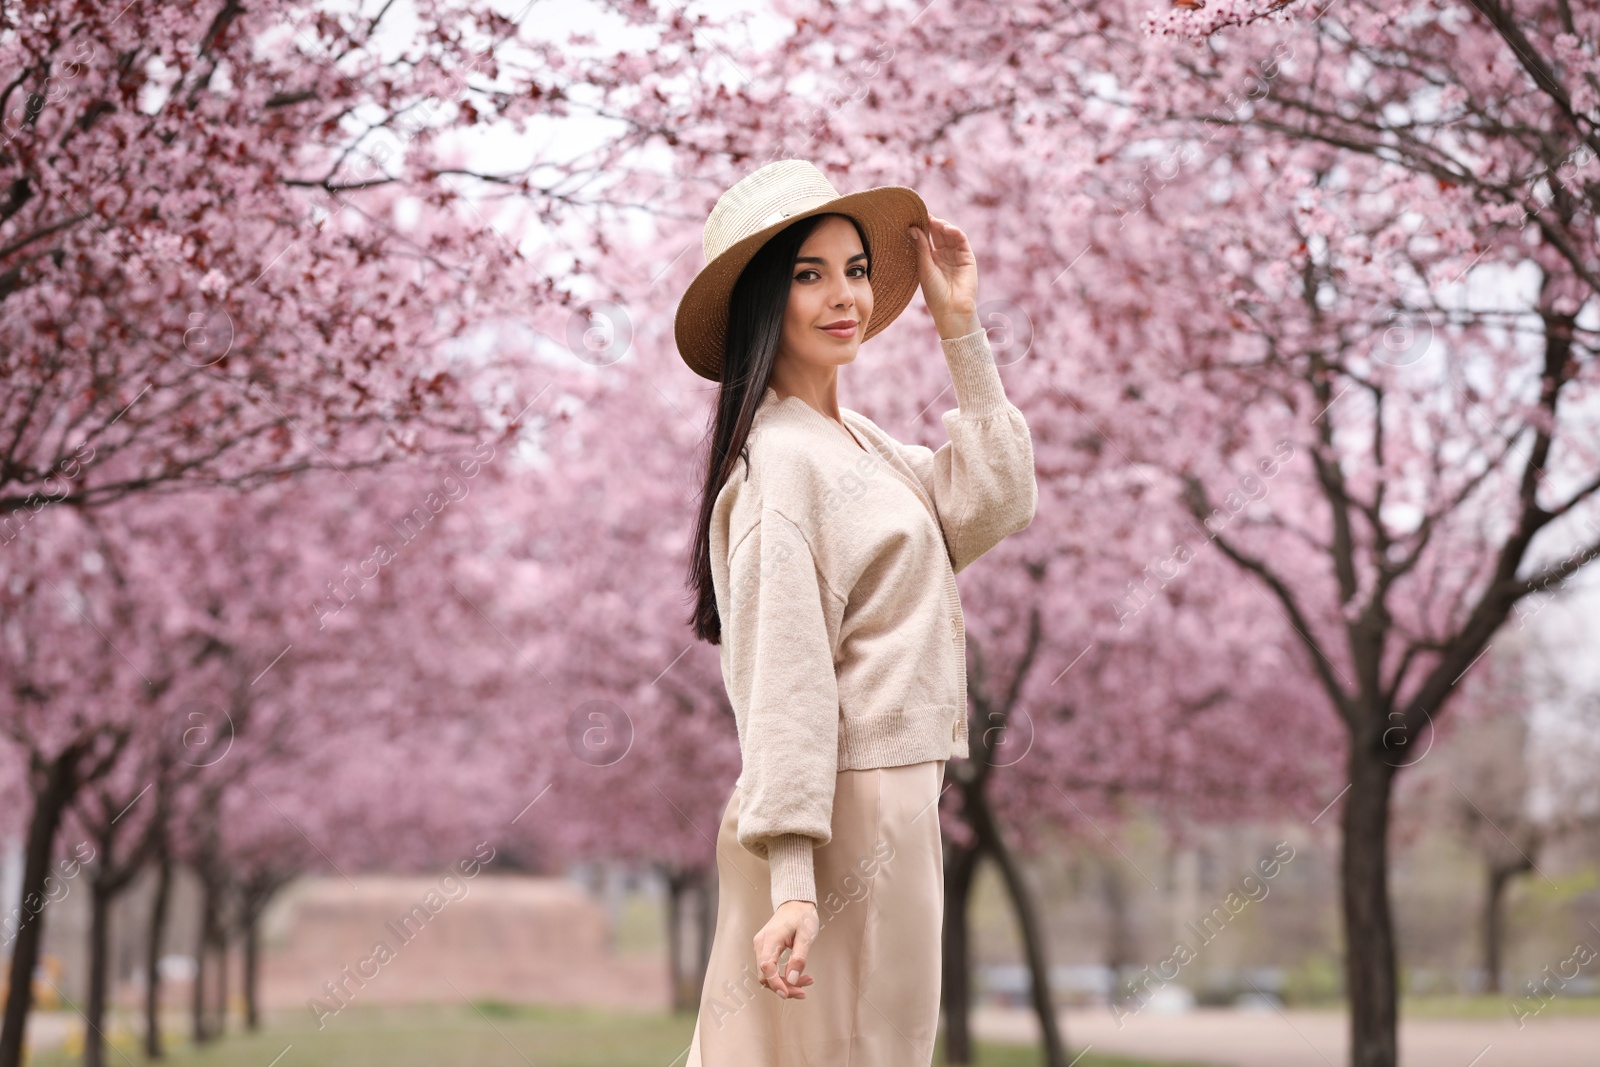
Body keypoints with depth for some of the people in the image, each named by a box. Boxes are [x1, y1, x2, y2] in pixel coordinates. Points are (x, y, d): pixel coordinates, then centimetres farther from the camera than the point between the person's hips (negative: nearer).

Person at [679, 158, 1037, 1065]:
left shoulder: (859, 442, 15)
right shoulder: (778, 459, -14)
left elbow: (995, 503, 9)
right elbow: (780, 676, -20)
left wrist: (961, 326, 8)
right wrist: (792, 881, -24)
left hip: (897, 805, 10)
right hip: (844, 815, -10)